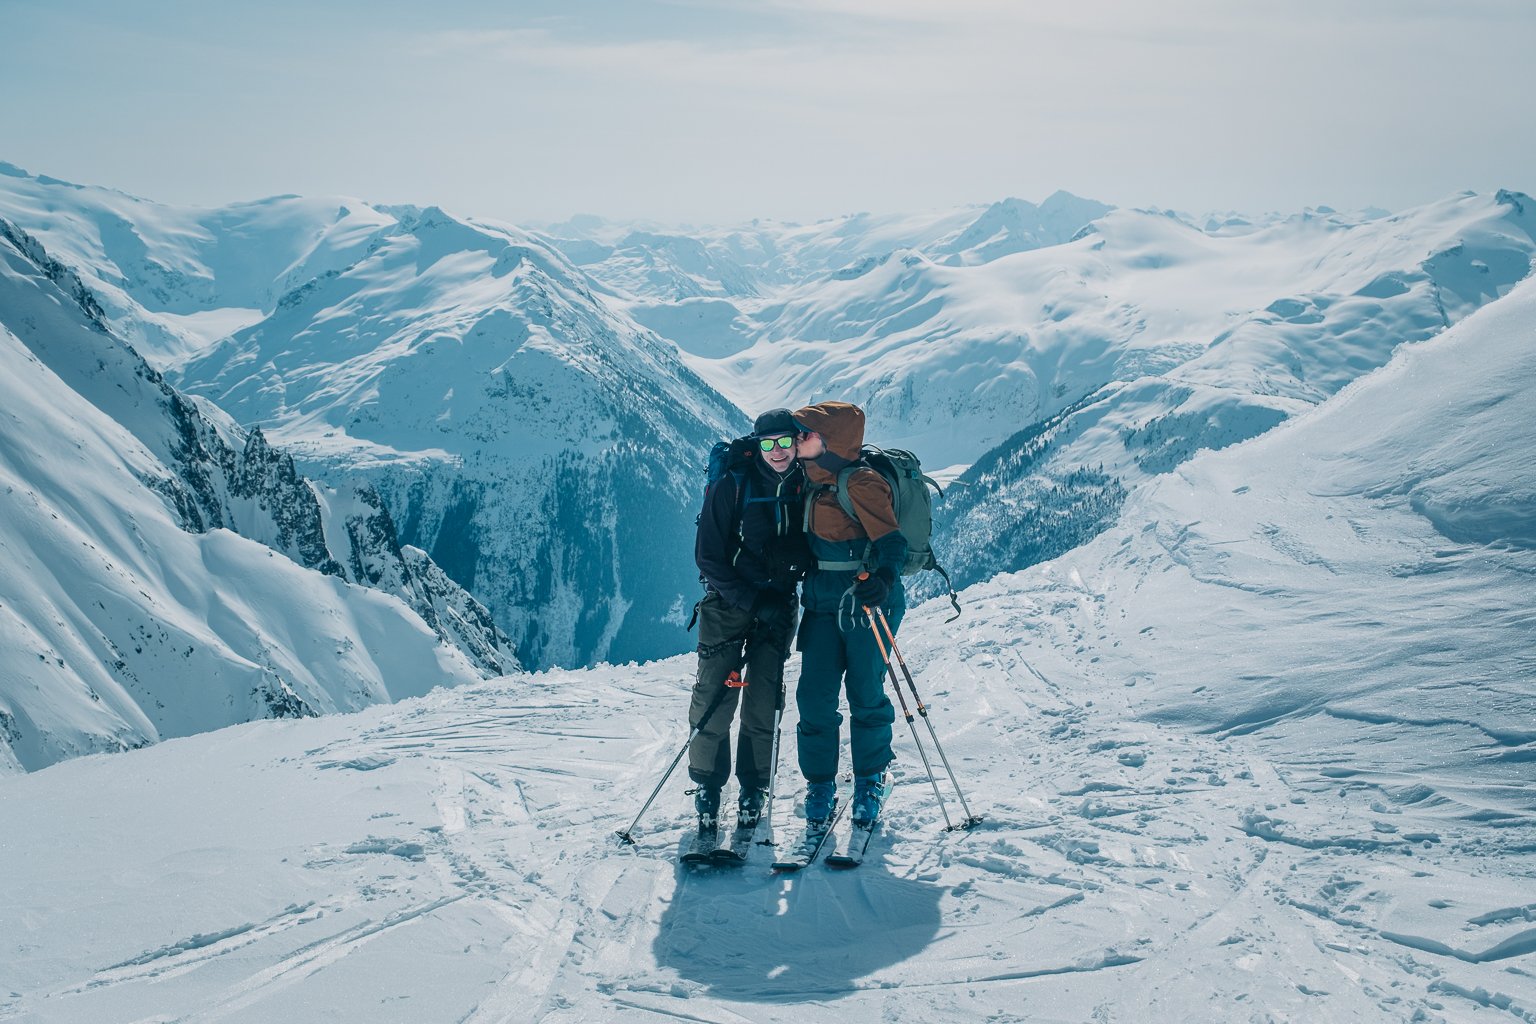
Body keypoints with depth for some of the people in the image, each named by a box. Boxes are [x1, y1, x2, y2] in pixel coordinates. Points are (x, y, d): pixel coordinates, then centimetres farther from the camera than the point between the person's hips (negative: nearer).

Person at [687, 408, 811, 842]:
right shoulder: (731, 486, -10)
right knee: (714, 697, -7)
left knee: (763, 702, -1)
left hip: (778, 607, 2)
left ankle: (753, 790, 13)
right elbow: (708, 557, -9)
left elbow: (814, 547, 12)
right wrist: (752, 600, -17)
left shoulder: (806, 489, -1)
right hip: (728, 604, -2)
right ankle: (707, 788, 8)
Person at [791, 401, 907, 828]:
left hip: (864, 603, -6)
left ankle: (870, 782, 22)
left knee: (865, 695, 4)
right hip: (823, 605, 6)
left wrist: (883, 578, -38)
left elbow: (890, 539, -21)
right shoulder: (814, 483, 9)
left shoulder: (859, 482, -14)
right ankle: (819, 783, 13)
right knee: (814, 696, 1)